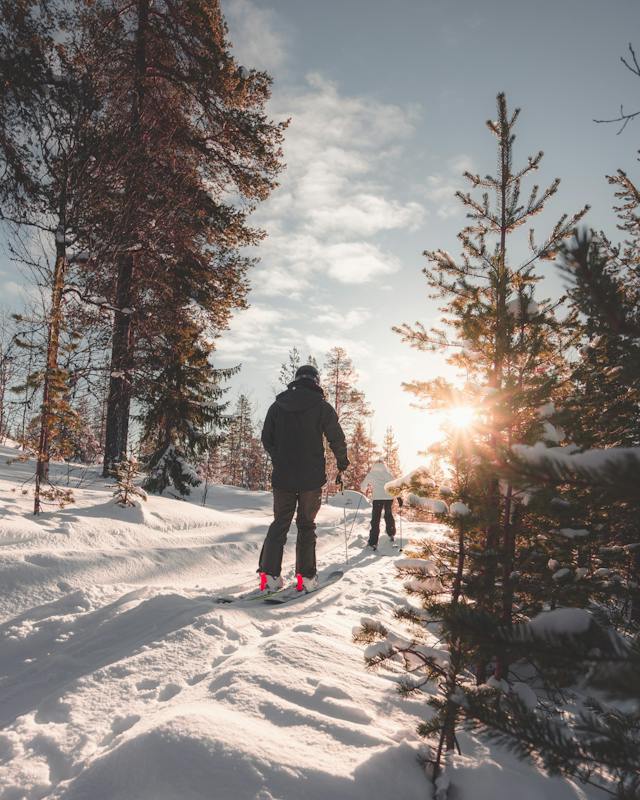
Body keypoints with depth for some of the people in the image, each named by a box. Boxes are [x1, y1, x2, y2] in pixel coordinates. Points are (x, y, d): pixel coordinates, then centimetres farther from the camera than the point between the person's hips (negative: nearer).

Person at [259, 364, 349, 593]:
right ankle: (306, 578, 8)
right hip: (312, 478, -3)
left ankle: (269, 575, 1)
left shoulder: (277, 405, 6)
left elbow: (266, 439, 11)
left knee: (279, 523, 10)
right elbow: (337, 440, -3)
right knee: (306, 525, 7)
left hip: (282, 476, 3)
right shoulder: (322, 407, -5)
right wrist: (342, 465, 14)